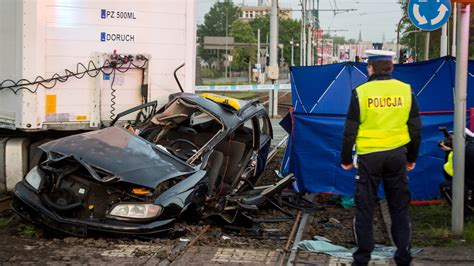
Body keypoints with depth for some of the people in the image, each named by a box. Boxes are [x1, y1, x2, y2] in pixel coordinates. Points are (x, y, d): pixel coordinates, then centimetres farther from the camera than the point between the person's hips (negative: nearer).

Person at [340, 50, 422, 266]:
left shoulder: (361, 92, -8)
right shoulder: (405, 90, 0)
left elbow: (350, 130, -4)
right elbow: (416, 128, 6)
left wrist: (346, 159, 7)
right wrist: (412, 158, 17)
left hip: (369, 155, -2)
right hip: (397, 155, 2)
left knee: (364, 208, 7)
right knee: (399, 208, 12)